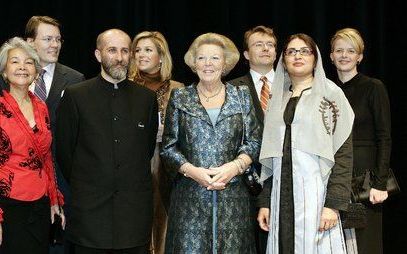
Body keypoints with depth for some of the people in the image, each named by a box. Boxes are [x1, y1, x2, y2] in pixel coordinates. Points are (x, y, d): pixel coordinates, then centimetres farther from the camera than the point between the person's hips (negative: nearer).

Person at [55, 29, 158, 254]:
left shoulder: (147, 98, 7)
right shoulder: (74, 96, 0)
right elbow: (63, 150, 4)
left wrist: (133, 183, 12)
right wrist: (83, 186, 7)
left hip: (135, 209, 2)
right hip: (90, 209, -2)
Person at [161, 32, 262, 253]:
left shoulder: (241, 96, 9)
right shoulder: (179, 98, 7)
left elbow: (253, 142, 7)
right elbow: (168, 147, 5)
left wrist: (235, 166, -10)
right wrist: (192, 170, -11)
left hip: (233, 195, 1)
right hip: (189, 195, 0)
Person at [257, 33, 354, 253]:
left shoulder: (330, 93, 1)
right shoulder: (278, 99, 15)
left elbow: (343, 152, -6)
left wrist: (334, 204, -14)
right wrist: (265, 202, 9)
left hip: (315, 193, -4)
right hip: (281, 196, 4)